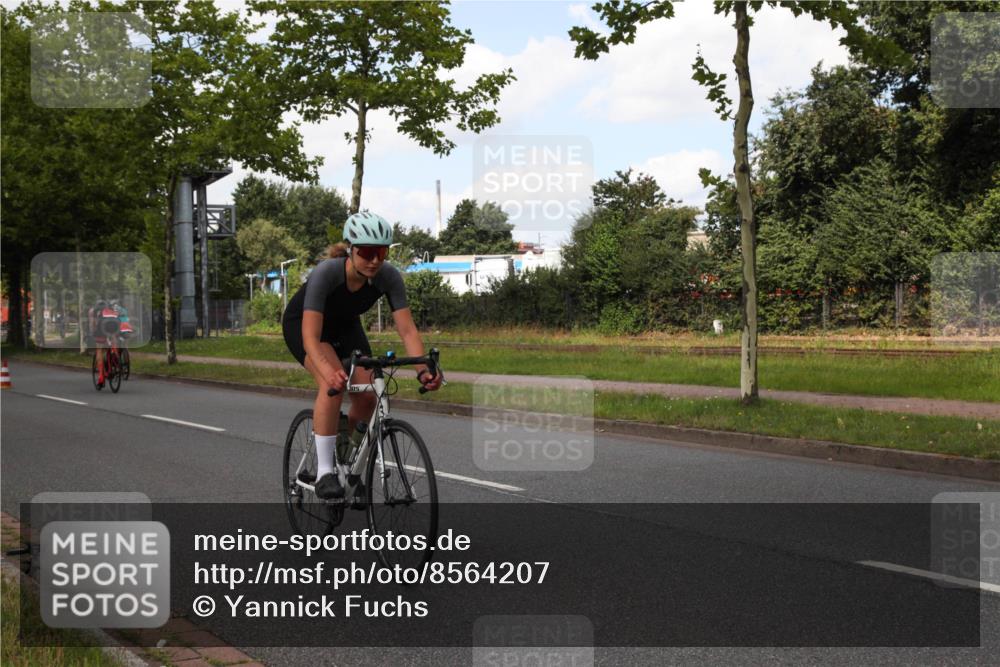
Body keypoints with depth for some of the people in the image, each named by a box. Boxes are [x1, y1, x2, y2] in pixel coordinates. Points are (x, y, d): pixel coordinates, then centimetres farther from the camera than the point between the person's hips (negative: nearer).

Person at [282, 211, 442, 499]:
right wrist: (329, 372, -60)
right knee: (333, 384, -31)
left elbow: (407, 330, -28)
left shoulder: (388, 276, -27)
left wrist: (423, 369, -45)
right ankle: (324, 471, -22)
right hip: (302, 323, -4)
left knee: (367, 395, -12)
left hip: (344, 325, 4)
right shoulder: (326, 273, -38)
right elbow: (310, 336, -42)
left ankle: (345, 461, 15)